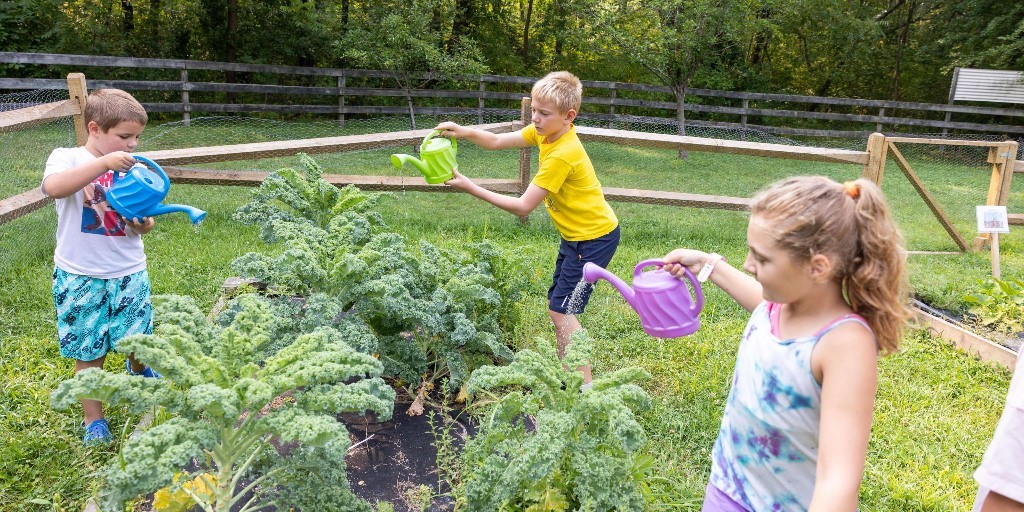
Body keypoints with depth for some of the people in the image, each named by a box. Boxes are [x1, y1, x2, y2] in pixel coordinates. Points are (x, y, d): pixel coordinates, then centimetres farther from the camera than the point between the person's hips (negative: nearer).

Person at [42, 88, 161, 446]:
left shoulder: (131, 168, 6)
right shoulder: (67, 158, -6)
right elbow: (53, 187, -30)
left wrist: (143, 223, -14)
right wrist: (104, 162, -34)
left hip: (129, 273, 3)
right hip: (80, 277, -3)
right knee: (88, 351, 5)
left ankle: (138, 370, 43)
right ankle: (94, 421, 21)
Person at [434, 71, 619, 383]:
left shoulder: (562, 155, -29)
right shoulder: (545, 131, -2)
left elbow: (523, 207, -26)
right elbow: (497, 142, 4)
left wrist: (471, 188, -26)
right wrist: (464, 132, -15)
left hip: (594, 237, -10)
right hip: (576, 234, 10)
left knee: (561, 310, -10)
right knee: (556, 305, 14)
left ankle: (585, 387, -2)